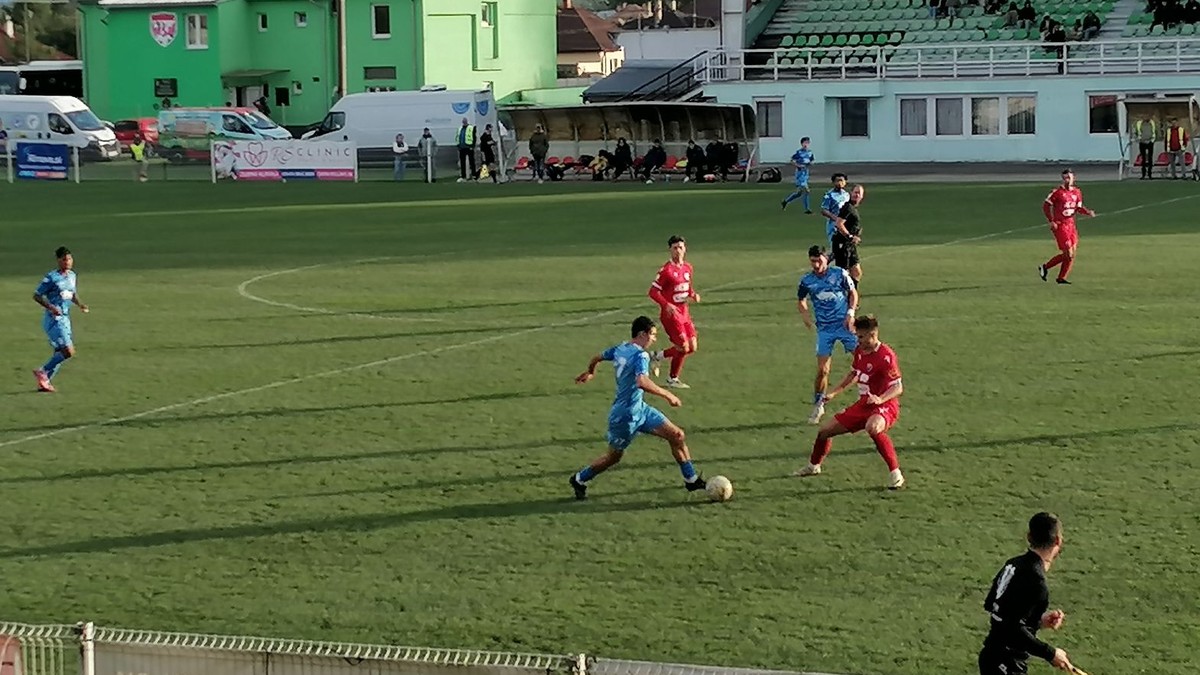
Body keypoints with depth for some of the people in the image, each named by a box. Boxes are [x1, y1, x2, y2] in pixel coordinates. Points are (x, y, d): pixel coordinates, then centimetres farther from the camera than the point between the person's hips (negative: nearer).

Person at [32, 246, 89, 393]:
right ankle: (42, 372, 0)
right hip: (54, 319, -8)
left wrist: (80, 305, 5)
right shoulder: (51, 277, -12)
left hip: (65, 319, 8)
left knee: (60, 353, 8)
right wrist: (50, 307, -23)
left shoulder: (72, 275, 10)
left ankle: (44, 382, 17)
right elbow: (36, 296, -10)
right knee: (68, 351, -15)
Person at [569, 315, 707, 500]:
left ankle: (692, 480, 8)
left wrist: (589, 372, 44)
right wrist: (667, 395, -32)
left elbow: (596, 358, 22)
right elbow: (642, 382, -40)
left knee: (677, 435, 2)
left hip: (639, 409, 9)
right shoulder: (640, 355, -23)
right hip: (626, 415, -9)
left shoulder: (619, 349, 5)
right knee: (614, 456, 9)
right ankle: (579, 480, 30)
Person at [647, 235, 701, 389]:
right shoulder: (666, 270, -15)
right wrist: (667, 305, -26)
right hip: (671, 313, -8)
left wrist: (693, 294, 1)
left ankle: (657, 356, 23)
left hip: (684, 312, 8)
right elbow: (653, 292, -14)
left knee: (692, 347, 5)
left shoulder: (687, 268, 8)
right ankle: (673, 379, 15)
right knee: (683, 347, -8)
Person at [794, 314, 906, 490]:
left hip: (884, 406, -9)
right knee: (825, 430, 11)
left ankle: (895, 474, -32)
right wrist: (834, 393, 22)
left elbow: (898, 387, -23)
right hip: (863, 404, 9)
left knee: (873, 428, -44)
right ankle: (813, 467, 41)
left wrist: (880, 399, -39)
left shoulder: (886, 356, -21)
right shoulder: (860, 351, 4)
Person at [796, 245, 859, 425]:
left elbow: (853, 293, 7)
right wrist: (805, 314, -2)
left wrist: (851, 313, -6)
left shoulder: (840, 274, -3)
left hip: (845, 325, -1)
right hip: (824, 329, 1)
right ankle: (818, 405, 11)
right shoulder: (806, 281, 2)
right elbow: (801, 300, 18)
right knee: (822, 370, -3)